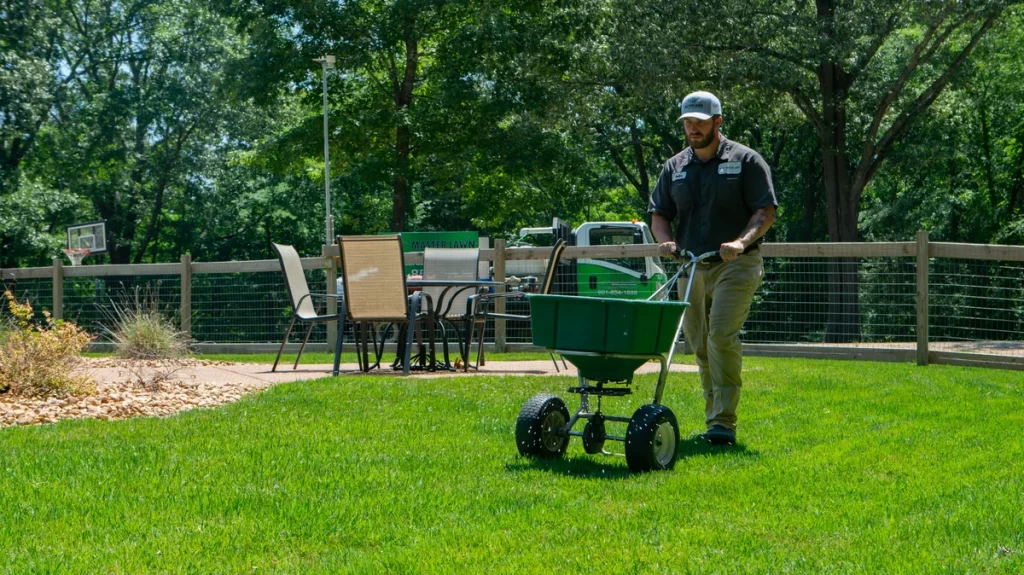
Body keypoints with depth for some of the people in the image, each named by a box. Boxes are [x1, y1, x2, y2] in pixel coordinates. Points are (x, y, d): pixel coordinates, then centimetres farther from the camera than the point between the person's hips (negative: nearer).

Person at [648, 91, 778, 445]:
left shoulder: (745, 161, 0)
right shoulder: (675, 167, 13)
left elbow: (766, 210, -4)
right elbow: (659, 214, 14)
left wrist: (742, 242, -21)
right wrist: (666, 241, -8)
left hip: (735, 265, -5)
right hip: (690, 267, 5)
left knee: (722, 334, -19)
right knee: (700, 344, 6)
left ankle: (723, 422, -18)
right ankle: (715, 417, 17)